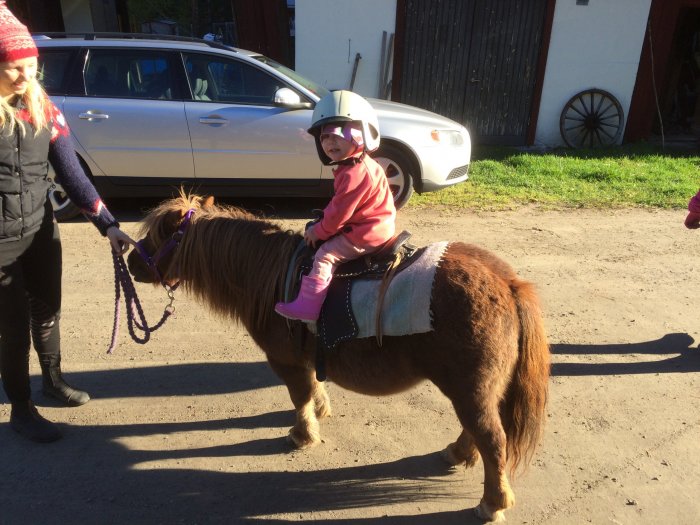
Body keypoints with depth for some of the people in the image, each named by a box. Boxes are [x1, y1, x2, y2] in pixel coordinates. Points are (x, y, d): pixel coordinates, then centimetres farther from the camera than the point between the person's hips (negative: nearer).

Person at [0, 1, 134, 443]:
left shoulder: (44, 111, -1)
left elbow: (72, 175, -2)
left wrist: (108, 225, -10)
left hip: (41, 232, 4)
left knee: (47, 311, 19)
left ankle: (53, 379, 44)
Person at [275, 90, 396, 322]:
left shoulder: (354, 173, -23)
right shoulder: (361, 165, 12)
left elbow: (340, 211, -21)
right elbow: (339, 205, 18)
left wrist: (319, 231, -8)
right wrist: (322, 226, 14)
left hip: (366, 233, -11)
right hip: (377, 227, 11)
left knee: (325, 255, -12)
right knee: (330, 247, 25)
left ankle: (307, 305, -13)